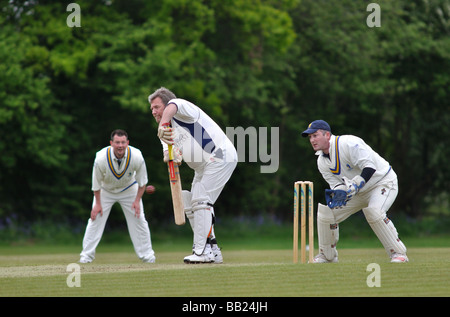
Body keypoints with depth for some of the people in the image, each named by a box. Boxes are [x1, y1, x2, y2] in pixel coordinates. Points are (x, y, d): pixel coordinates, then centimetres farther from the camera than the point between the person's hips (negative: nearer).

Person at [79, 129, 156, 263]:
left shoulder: (136, 157, -29)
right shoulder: (101, 158, -32)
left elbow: (142, 181, -12)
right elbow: (96, 183, -16)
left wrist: (137, 200, -14)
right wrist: (98, 203, -12)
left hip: (129, 189, 1)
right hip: (105, 191, -1)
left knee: (139, 220, -1)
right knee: (95, 219, -7)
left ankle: (147, 255, 12)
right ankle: (86, 255, 3)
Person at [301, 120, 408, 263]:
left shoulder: (348, 143, -26)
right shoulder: (322, 162, -1)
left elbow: (370, 167, -33)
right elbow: (336, 183, -3)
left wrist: (352, 188, -41)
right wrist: (337, 192, -27)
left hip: (383, 183, -8)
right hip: (358, 192, 8)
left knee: (373, 211, -35)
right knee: (325, 213, 0)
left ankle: (398, 253, -23)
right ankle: (327, 256, 16)